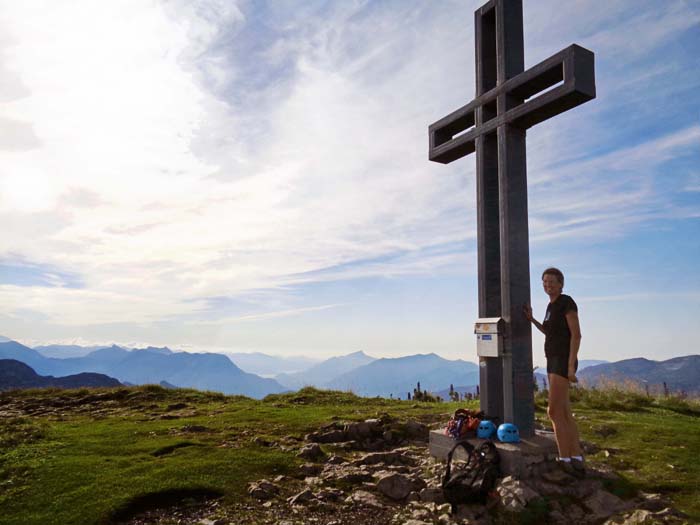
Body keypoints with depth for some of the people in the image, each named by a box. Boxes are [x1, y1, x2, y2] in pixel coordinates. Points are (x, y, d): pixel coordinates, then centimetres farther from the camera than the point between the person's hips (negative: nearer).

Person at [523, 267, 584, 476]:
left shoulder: (567, 302, -11)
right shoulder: (552, 305, 16)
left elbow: (576, 334, -17)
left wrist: (571, 365, -21)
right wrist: (531, 319, 15)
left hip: (563, 362, -10)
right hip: (554, 362, 10)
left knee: (554, 411, -11)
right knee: (565, 414, 8)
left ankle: (565, 461, -4)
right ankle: (577, 461, 12)